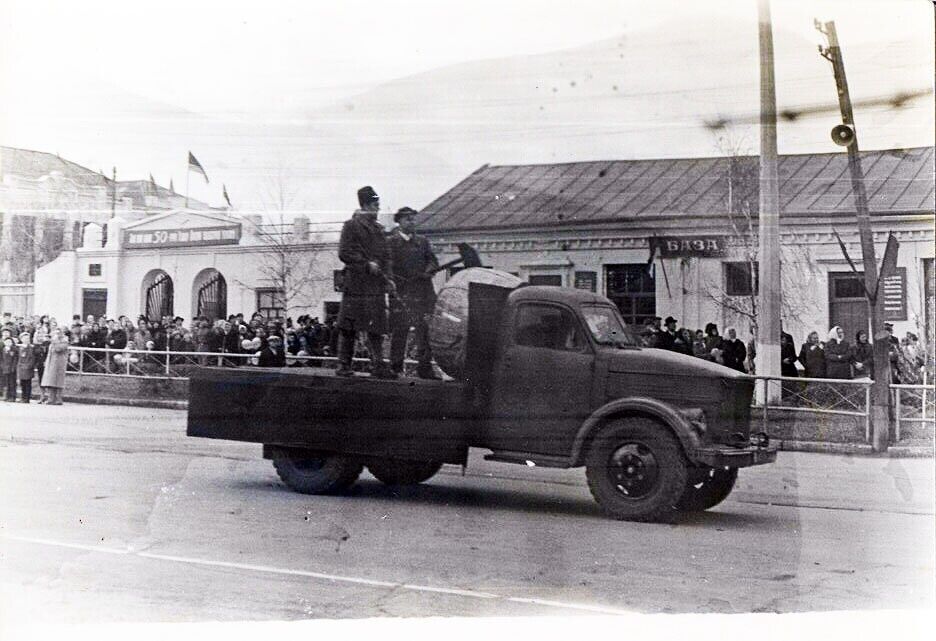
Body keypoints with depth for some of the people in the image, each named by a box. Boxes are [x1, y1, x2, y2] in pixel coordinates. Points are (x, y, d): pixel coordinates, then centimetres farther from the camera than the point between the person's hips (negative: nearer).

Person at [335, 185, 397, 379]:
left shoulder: (378, 229, 19)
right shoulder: (351, 226, -2)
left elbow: (385, 256, 20)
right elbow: (344, 253, -8)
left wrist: (389, 278, 7)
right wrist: (367, 264, -13)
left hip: (376, 286, 6)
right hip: (355, 285, -6)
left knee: (376, 328, 3)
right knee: (348, 327, -2)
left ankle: (378, 365, 5)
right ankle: (343, 364, 4)